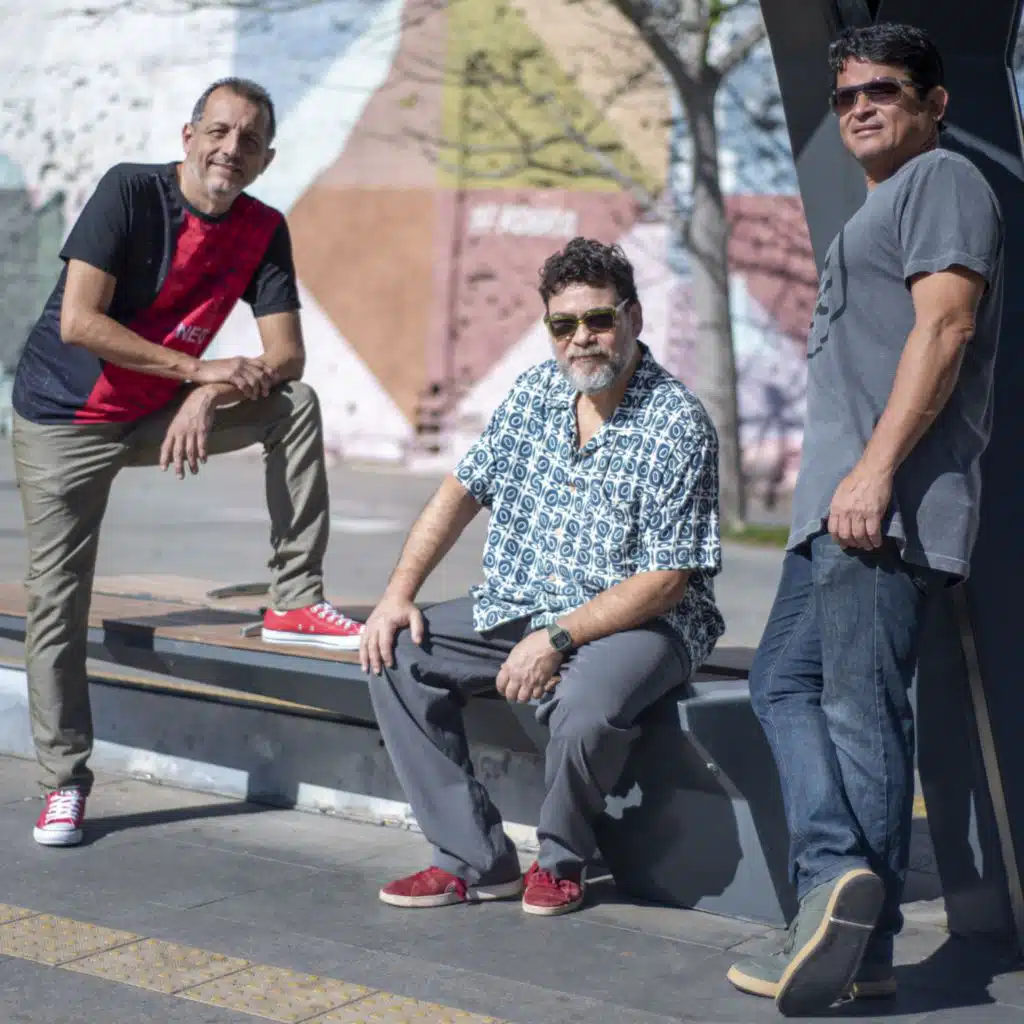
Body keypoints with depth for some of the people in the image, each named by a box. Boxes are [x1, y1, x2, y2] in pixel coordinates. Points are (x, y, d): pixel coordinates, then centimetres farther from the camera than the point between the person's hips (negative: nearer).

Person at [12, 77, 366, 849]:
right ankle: (65, 780, 8)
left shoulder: (263, 230, -4)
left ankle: (296, 602, -7)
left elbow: (286, 354, -8)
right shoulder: (130, 192, -17)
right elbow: (80, 321, -24)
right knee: (57, 602, -4)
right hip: (63, 423, -4)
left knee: (296, 405, -12)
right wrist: (198, 368, -24)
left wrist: (208, 398, -27)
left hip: (159, 418, 4)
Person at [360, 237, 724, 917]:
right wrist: (399, 593, -1)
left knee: (584, 710, -37)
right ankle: (475, 860, -7)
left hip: (639, 622, -7)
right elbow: (463, 490, 12)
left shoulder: (678, 424, -15)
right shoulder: (535, 393, 4)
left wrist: (556, 639, -24)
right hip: (519, 607, 7)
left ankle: (561, 861, -3)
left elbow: (665, 581, -18)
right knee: (395, 655, -10)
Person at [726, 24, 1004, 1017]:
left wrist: (874, 470, -24)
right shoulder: (880, 207, 27)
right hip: (837, 503, 11)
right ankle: (838, 876, 3)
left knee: (860, 710, -11)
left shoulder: (943, 180, -3)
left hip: (888, 503, -11)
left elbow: (944, 327, -16)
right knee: (783, 681, 9)